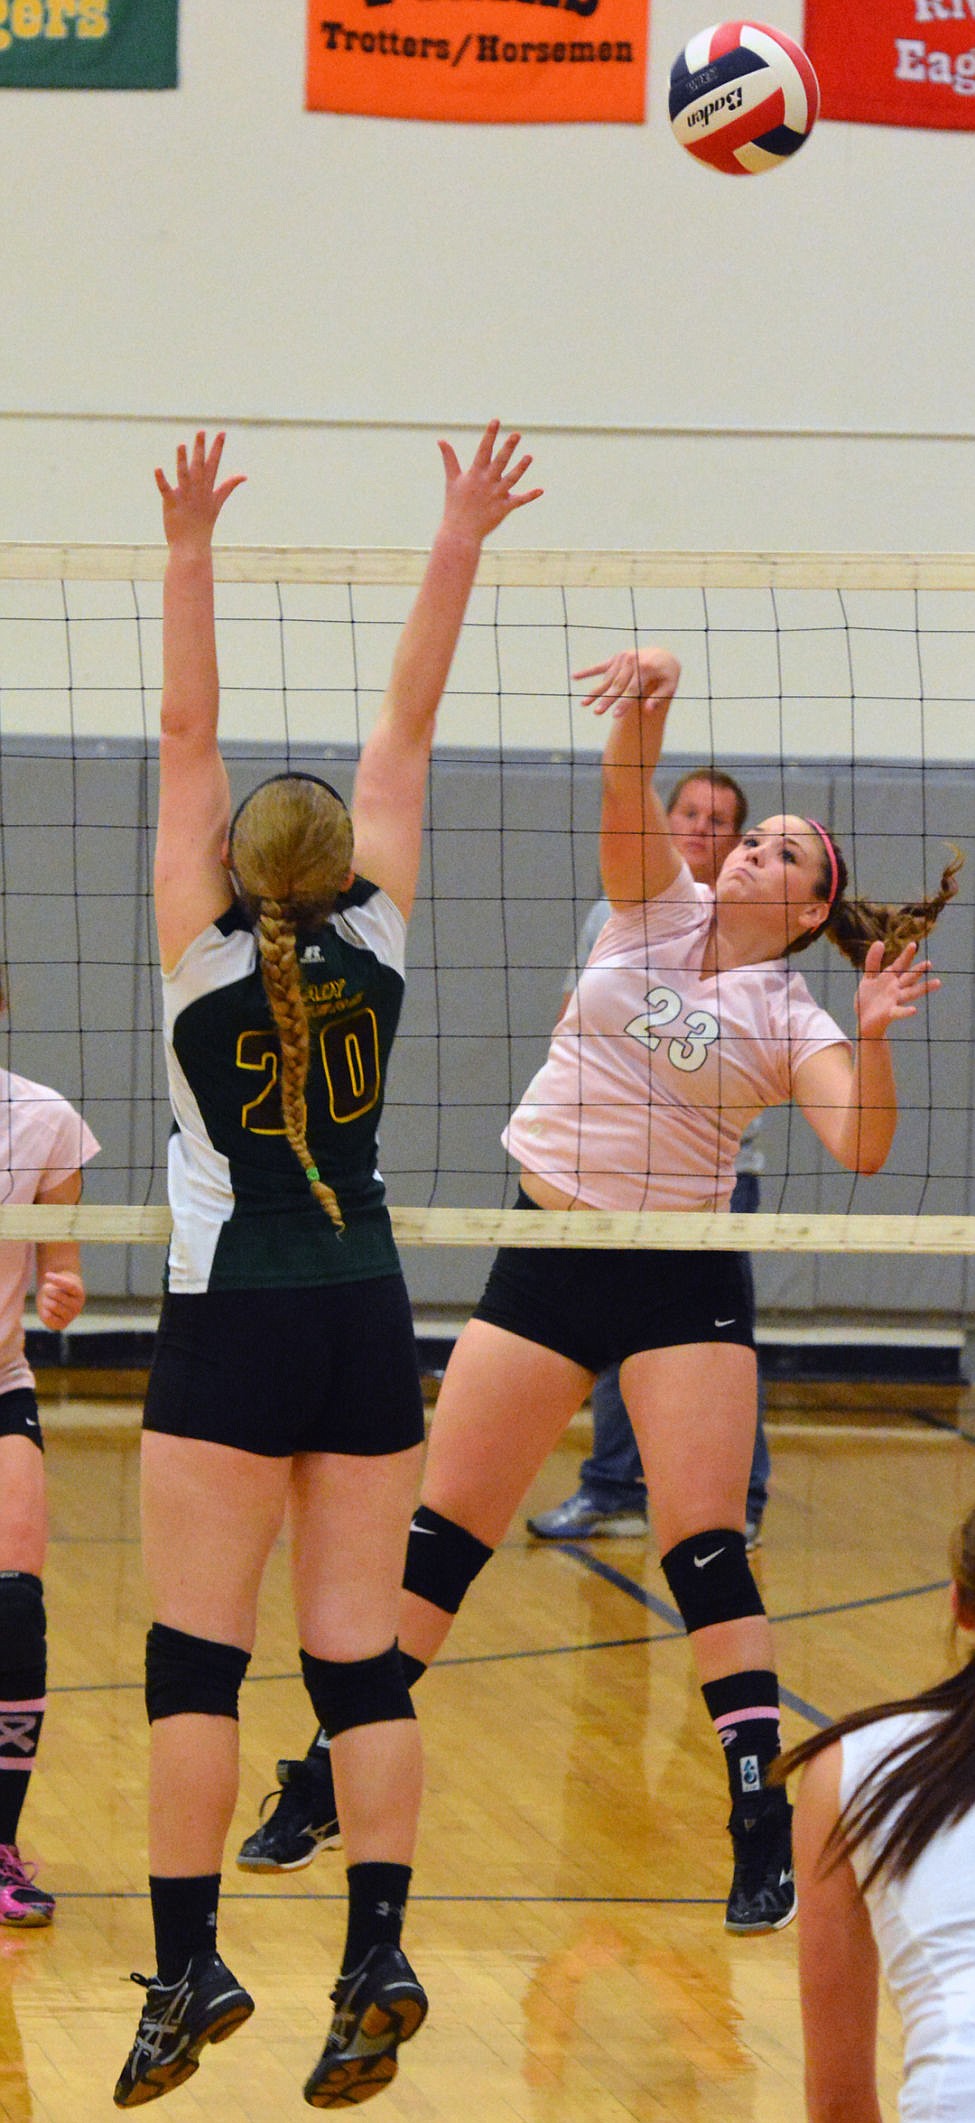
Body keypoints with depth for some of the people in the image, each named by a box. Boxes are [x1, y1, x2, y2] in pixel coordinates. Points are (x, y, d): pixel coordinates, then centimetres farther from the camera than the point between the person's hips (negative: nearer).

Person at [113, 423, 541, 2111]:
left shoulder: (204, 954, -6)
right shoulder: (377, 940, 1)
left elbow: (187, 738, -7)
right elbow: (406, 733, 4)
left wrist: (190, 555, -8)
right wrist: (455, 551, 5)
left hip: (231, 1328, -3)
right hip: (366, 1321, 4)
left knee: (196, 1656, -3)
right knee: (359, 1656, 3)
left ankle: (187, 1971, -8)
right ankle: (375, 1961, -5)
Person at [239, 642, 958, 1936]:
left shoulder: (789, 1017, -2)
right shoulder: (658, 909, 4)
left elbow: (861, 1148, -18)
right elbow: (629, 790, -14)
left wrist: (876, 1039, -35)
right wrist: (647, 701, -34)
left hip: (682, 1281, -2)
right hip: (546, 1254, 2)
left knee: (705, 1548, -9)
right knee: (444, 1529, 4)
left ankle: (766, 1830, -6)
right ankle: (331, 1780, 13)